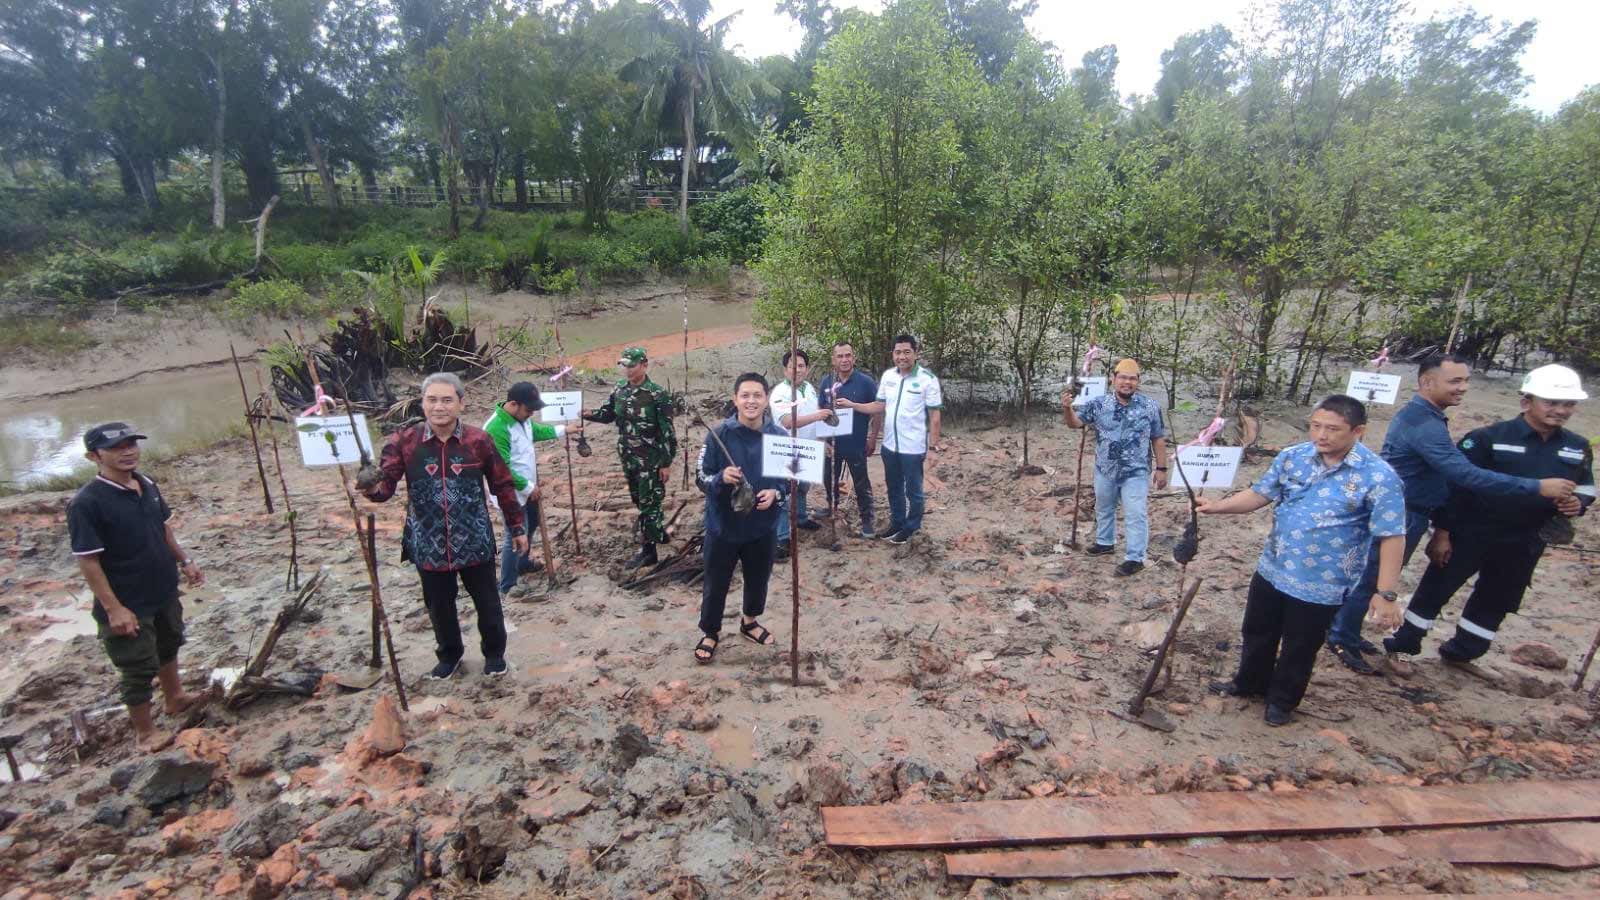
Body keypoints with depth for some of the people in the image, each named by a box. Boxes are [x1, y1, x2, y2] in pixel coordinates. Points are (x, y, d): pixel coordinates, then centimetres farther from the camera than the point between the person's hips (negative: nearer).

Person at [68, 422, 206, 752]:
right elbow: (87, 562, -21)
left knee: (168, 647, 26)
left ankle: (174, 697, 48)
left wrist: (185, 560, 13)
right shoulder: (86, 503, -22)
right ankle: (145, 733, 25)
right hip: (129, 604, -7)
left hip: (165, 592, 7)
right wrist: (113, 608, -21)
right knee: (138, 669, 7)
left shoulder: (148, 486, -1)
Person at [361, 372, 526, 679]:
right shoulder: (404, 442, -7)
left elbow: (503, 485, 0)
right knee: (439, 606, 19)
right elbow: (385, 483, -12)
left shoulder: (479, 440, -9)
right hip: (428, 545, 1)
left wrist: (517, 528, 4)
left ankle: (494, 653, 38)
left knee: (487, 602, 13)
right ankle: (449, 654, 44)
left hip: (474, 542, -1)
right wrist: (373, 488, -37)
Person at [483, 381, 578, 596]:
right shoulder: (496, 429, -30)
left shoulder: (521, 418, -2)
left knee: (531, 525, 26)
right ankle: (507, 585, 12)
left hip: (528, 488, 10)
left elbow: (537, 430, 21)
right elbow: (502, 469, -29)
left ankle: (523, 563, 48)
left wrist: (565, 430, 13)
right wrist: (528, 487, -20)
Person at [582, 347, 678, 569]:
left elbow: (667, 431, -15)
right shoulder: (620, 390, 4)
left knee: (648, 503, 0)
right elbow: (607, 413, 14)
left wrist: (666, 463, -15)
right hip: (628, 458, 7)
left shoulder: (657, 394, -16)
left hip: (650, 459, -7)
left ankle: (648, 550, 9)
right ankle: (660, 532, 39)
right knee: (639, 499, 19)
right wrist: (587, 413, -7)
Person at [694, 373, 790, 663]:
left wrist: (776, 492, -16)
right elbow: (702, 478, -10)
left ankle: (750, 621, 49)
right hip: (723, 525, -2)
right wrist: (721, 478, -30)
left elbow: (790, 478, 3)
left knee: (758, 580, 22)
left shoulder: (779, 436, -8)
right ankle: (710, 632, 36)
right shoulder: (720, 434, -14)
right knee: (715, 583, 12)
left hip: (763, 526, 2)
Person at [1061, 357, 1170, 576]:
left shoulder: (1150, 407, -7)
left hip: (1135, 473, -3)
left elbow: (1158, 440, -1)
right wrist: (1067, 408, -24)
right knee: (1103, 509, 20)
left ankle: (1135, 558, 6)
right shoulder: (1098, 404, -4)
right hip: (1104, 470, 3)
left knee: (1135, 515, -3)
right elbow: (1075, 423, -3)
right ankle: (1105, 542, 41)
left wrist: (1161, 469, -2)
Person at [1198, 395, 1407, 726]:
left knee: (1299, 648, 15)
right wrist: (1218, 506, -16)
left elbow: (1391, 537, -16)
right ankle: (1249, 683, 45)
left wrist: (1384, 594, -18)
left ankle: (1282, 701, 38)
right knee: (1257, 633, 22)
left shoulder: (1378, 477, -18)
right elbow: (1260, 494, 1)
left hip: (1321, 585, -4)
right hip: (1271, 570, 4)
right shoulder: (1292, 456, -5)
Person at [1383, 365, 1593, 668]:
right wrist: (1441, 532, -15)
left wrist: (1577, 503, -10)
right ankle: (1406, 642, 18)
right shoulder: (1488, 438, -15)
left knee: (1496, 600, 18)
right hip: (1471, 533, -5)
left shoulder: (1578, 448, 2)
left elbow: (1586, 488, 16)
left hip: (1523, 543, 5)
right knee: (1436, 587, 2)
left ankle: (1463, 650, 36)